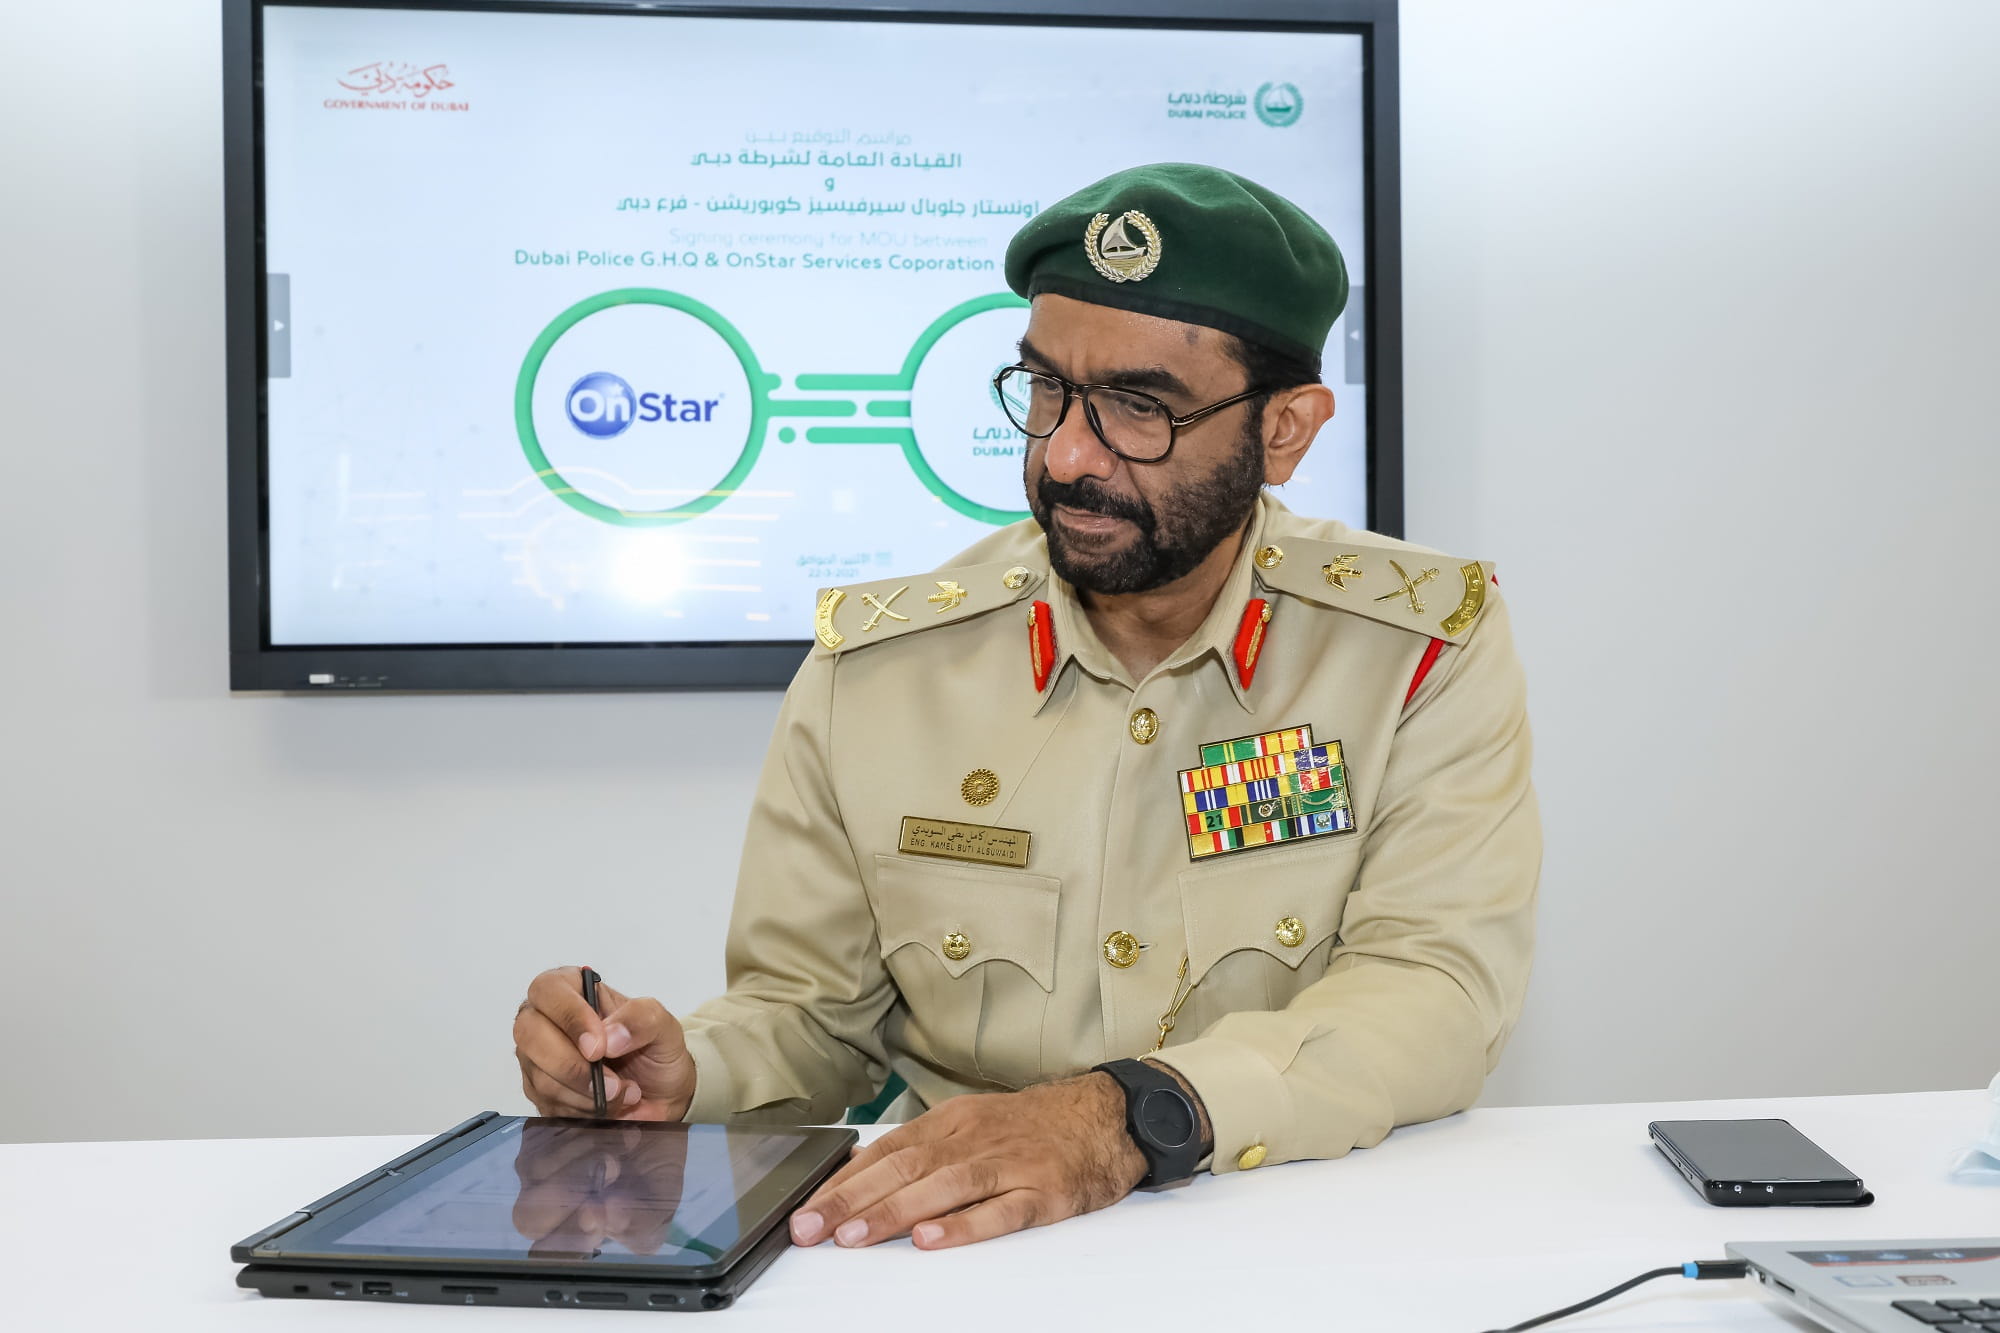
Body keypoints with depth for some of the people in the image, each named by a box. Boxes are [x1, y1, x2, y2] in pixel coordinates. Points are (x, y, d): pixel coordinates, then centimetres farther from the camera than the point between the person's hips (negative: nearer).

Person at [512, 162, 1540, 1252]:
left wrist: (1134, 1118, -31)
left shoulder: (1427, 645, -5)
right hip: (959, 1254, 2)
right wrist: (682, 1073, -16)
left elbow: (1439, 986, -16)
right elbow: (808, 1015, 6)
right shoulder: (872, 664, 0)